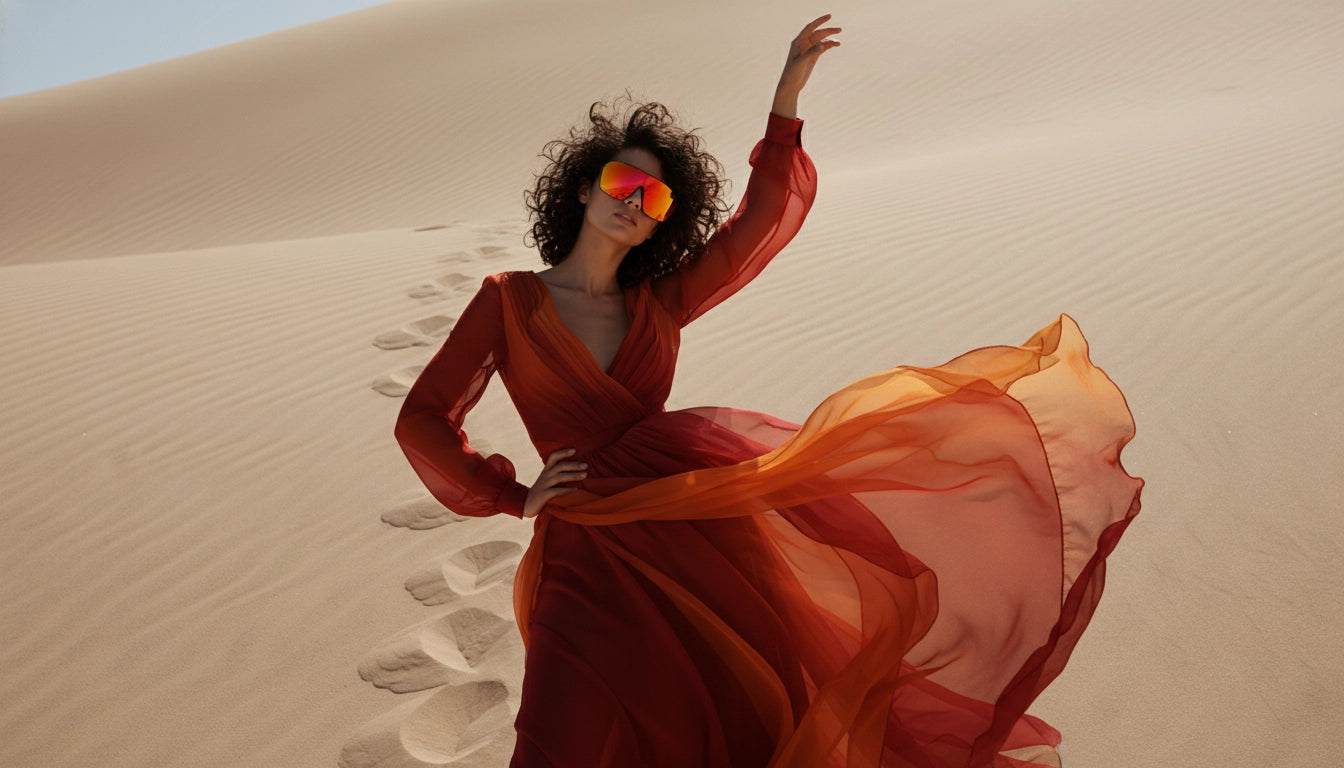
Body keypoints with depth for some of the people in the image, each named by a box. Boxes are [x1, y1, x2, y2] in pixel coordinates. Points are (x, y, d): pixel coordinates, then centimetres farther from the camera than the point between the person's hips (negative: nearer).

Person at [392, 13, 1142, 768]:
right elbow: (424, 421, 4)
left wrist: (787, 97, 3)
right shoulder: (509, 299, 5)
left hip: (691, 494, 4)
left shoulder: (659, 303, 12)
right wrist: (513, 498, 0)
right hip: (588, 544, -3)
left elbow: (768, 217, 8)